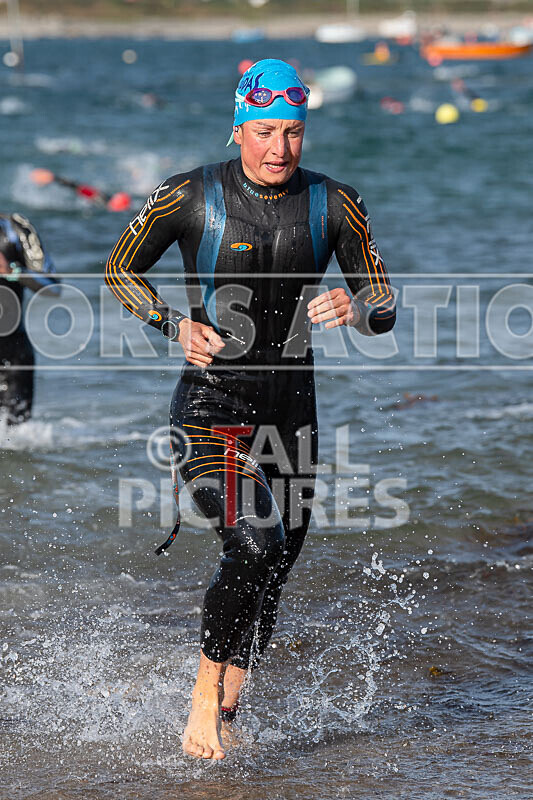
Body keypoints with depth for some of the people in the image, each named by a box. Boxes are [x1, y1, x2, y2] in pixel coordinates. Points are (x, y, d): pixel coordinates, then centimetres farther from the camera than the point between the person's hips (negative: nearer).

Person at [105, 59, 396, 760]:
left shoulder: (333, 204, 1)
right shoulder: (192, 197, -6)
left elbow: (384, 302, 5)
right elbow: (120, 269, 7)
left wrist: (357, 309, -19)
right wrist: (176, 326, -10)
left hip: (291, 411, 4)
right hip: (212, 405, -4)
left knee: (274, 570, 6)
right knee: (256, 543, -24)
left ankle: (224, 719, 22)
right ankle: (204, 694, -8)